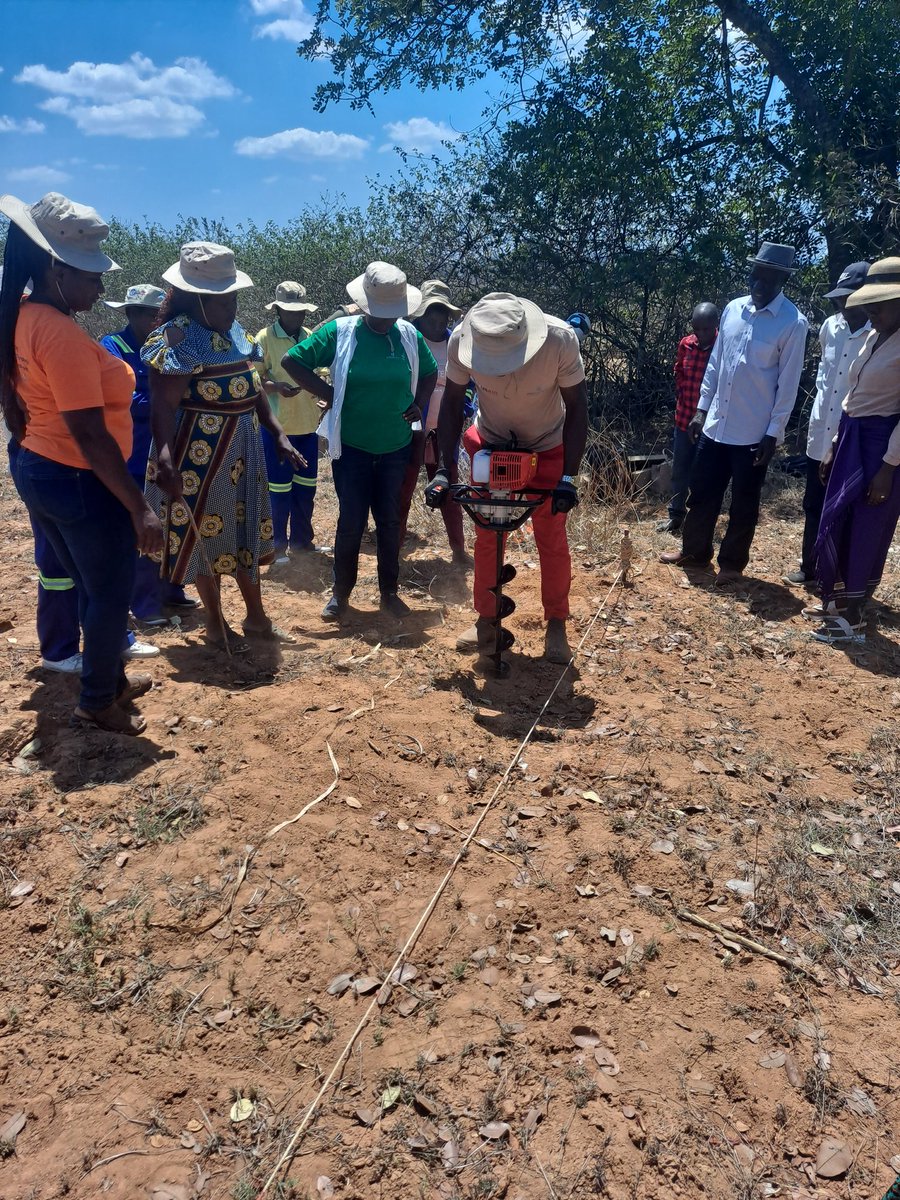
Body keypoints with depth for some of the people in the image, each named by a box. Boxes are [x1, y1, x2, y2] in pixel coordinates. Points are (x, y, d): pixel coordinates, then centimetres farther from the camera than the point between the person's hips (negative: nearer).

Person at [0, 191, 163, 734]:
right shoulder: (62, 333, -23)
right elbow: (89, 434, -26)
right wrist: (140, 507, -23)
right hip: (81, 484, -9)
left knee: (92, 588, 22)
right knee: (112, 595, 7)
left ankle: (111, 680, 39)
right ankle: (98, 702, 23)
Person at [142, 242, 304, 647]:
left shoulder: (235, 332, 8)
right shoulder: (178, 337, -17)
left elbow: (253, 390, 16)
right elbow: (163, 405, -25)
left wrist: (278, 434, 11)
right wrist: (164, 460, -37)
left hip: (243, 449, 8)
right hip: (200, 453, -8)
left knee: (246, 528, 15)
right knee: (207, 533, 6)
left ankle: (256, 617, 30)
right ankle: (214, 621, 23)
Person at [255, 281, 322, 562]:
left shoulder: (311, 337, 8)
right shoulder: (265, 338, -6)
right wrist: (276, 387, -26)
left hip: (308, 424, 5)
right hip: (277, 426, -5)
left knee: (306, 486, 12)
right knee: (279, 488, 2)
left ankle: (301, 539, 25)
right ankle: (278, 543, 14)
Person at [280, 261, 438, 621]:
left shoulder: (409, 335, 0)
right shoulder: (339, 331, -9)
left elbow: (430, 372, 17)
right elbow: (292, 361, -6)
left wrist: (418, 404, 1)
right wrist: (326, 393, -13)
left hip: (396, 447, 3)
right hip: (351, 446, -3)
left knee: (390, 520, 10)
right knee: (351, 521, 1)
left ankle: (389, 592, 24)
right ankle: (340, 593, 18)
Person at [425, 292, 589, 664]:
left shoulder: (560, 339, -33)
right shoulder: (462, 339, -29)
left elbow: (576, 408, -21)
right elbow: (452, 404, -15)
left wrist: (569, 477, -27)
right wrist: (443, 470, -21)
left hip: (548, 448, -1)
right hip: (490, 445, 2)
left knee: (551, 538, 1)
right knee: (487, 536, 6)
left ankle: (556, 625, 16)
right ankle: (486, 619, 21)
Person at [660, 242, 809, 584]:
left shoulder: (793, 323, -11)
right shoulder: (733, 309, 4)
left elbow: (788, 384, -10)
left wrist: (773, 432, -11)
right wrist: (702, 409, 10)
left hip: (754, 433, -5)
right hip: (716, 424, 5)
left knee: (743, 503, 8)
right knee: (701, 492, 15)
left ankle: (732, 562, 23)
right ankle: (694, 550, 32)